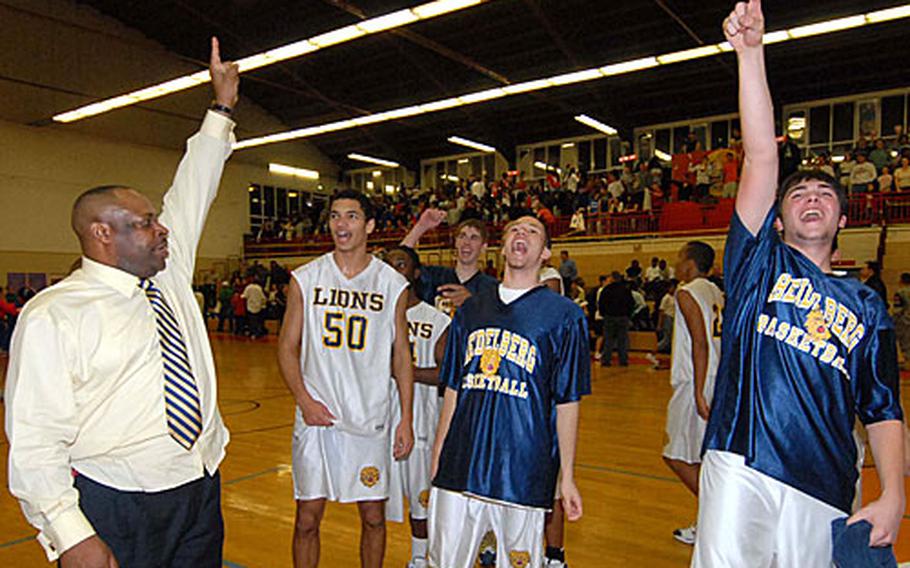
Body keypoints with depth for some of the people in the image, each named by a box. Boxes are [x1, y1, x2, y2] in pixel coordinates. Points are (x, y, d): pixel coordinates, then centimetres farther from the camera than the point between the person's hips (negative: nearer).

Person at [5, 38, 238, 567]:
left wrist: (222, 108, 14)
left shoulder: (170, 273, 6)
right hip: (115, 511, -6)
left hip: (203, 493, 6)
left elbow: (193, 191, 12)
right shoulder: (53, 315, -12)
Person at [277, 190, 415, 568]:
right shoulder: (305, 279, 0)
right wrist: (304, 401, -9)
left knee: (373, 516, 11)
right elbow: (287, 347, 4)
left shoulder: (393, 284, 0)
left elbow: (401, 353, 5)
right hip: (316, 416, 0)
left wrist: (406, 419, 1)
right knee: (307, 518, 9)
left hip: (370, 420, 0)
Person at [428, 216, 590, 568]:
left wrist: (568, 477, -3)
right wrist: (437, 457, 11)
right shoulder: (471, 310, 10)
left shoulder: (564, 315, -1)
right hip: (458, 468, 4)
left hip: (523, 474, -3)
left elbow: (567, 403, -2)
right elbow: (453, 390, 14)